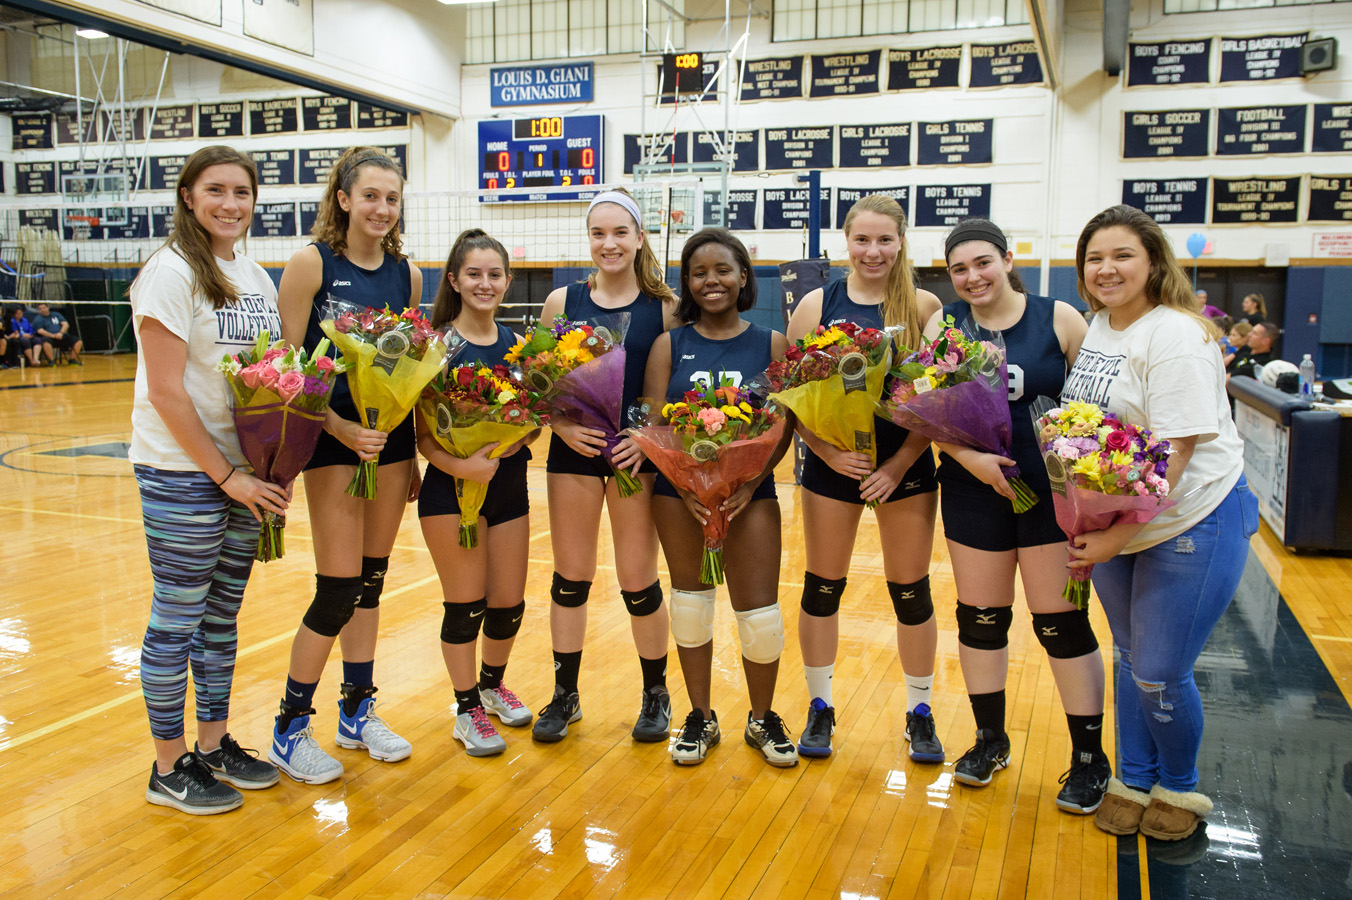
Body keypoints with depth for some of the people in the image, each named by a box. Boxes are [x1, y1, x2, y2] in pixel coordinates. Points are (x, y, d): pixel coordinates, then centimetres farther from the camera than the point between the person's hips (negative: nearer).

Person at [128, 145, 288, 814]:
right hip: (183, 472, -7)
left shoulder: (255, 276, 11)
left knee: (223, 613, 15)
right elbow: (166, 391, -15)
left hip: (244, 470, 7)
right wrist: (226, 475, -14)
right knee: (178, 618, 3)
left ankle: (214, 746, 29)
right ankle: (169, 769, 18)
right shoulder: (171, 272, -10)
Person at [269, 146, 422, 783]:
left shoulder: (406, 273, 8)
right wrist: (341, 427, -21)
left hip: (392, 438, 5)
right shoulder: (311, 263, -7)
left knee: (371, 581, 12)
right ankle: (290, 729, 14)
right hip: (333, 438, -5)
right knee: (339, 589, -5)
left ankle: (358, 712, 28)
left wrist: (413, 455, 11)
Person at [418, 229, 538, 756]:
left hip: (510, 485, 5)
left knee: (509, 604, 11)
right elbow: (423, 434, -11)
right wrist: (458, 466, -28)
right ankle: (468, 709, 23)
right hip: (451, 489, -4)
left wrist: (507, 445, -12)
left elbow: (534, 420, 8)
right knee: (465, 605, 2)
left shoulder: (517, 346, 7)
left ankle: (492, 684, 39)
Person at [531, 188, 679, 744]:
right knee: (570, 577, 9)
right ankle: (565, 697, 26)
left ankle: (655, 695, 26)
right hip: (573, 450, 2)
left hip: (636, 453, -1)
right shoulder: (562, 302, 3)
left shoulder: (664, 307, -1)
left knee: (638, 582, 4)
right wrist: (562, 426, -11)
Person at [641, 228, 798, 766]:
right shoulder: (670, 345, 2)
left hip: (750, 492, -1)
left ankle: (762, 719, 25)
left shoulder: (770, 344, 2)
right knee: (690, 602, 10)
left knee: (760, 615, 0)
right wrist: (686, 487, -15)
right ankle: (700, 718, 28)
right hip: (680, 492, 1)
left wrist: (749, 486, -14)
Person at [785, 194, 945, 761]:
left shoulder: (924, 307, -2)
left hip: (905, 466, 0)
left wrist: (899, 465, -12)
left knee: (911, 592, 8)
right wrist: (829, 453, -14)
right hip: (831, 466, 1)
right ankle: (820, 707, 27)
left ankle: (920, 713, 27)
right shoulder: (817, 305, 0)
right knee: (822, 588, 8)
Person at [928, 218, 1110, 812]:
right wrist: (967, 456, -17)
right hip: (974, 492, 2)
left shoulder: (1059, 319, -2)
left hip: (1052, 490, -2)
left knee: (1061, 621, 1)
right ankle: (990, 740, 31)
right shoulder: (944, 326, 3)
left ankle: (1089, 758, 19)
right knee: (980, 617, 11)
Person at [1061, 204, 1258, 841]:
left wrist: (1117, 537, -25)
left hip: (1192, 525, -7)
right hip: (1112, 524, 7)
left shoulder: (1175, 338, -19)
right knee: (1130, 658, 17)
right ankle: (1133, 781, 34)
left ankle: (1179, 789, 27)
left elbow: (1176, 452, -24)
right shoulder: (1097, 327, 5)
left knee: (1160, 675, 0)